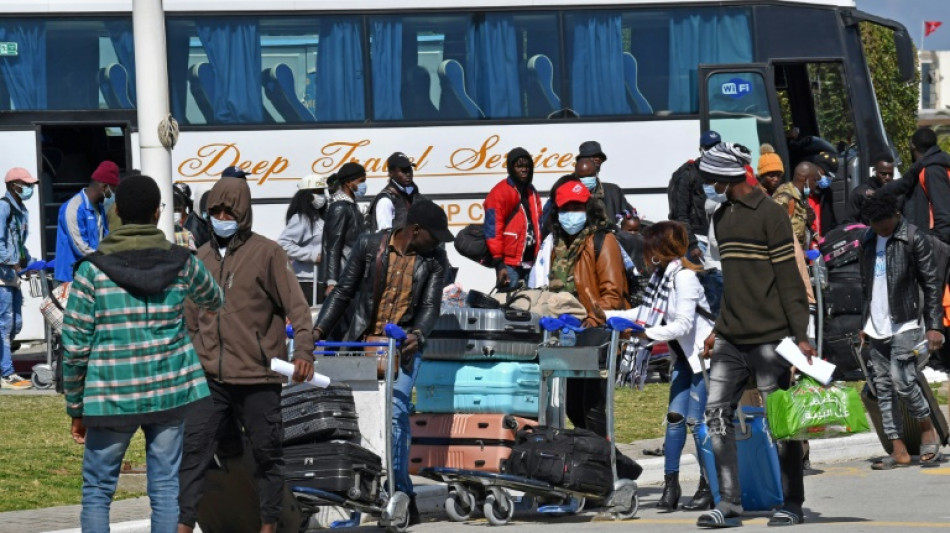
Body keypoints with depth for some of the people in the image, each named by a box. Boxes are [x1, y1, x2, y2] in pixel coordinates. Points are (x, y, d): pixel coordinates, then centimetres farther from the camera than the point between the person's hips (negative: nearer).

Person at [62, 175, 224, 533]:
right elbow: (213, 300, 23)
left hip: (112, 397, -2)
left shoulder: (92, 270, -8)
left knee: (97, 490, 8)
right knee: (165, 487, 8)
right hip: (169, 394, 2)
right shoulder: (181, 264, 0)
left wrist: (76, 408, 4)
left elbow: (75, 346, -7)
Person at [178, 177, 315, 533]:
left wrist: (303, 349, -21)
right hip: (209, 378, 4)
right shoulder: (202, 258, 13)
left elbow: (296, 305, -8)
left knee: (267, 454, 7)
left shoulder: (267, 253, -2)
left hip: (257, 377, -4)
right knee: (192, 450, -4)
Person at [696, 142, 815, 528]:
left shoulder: (769, 214, -8)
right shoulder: (721, 217, 15)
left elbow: (790, 279, -11)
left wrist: (800, 335, -14)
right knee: (717, 413, -2)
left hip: (769, 338, -7)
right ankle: (729, 503, 0)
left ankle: (792, 503, 9)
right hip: (731, 339, 7)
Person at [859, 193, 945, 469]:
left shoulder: (914, 239, -6)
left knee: (902, 380, -16)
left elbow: (932, 284, -7)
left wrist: (934, 326, -11)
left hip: (904, 324, -6)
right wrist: (865, 323, 18)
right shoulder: (869, 240, 13)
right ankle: (899, 450, 5)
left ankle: (927, 430, 7)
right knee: (883, 387, 3)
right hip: (877, 329, 6)